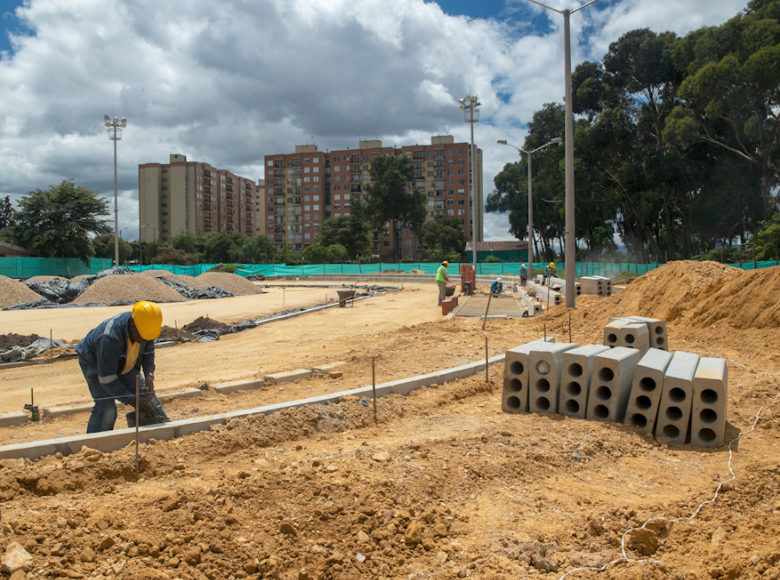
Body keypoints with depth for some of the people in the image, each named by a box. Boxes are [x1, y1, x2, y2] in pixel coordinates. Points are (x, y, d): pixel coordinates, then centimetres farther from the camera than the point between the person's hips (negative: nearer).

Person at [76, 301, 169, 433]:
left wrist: (149, 375, -20)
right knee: (106, 408, -22)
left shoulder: (144, 328, -24)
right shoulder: (110, 338, -43)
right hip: (95, 363, -6)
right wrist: (131, 400, -32)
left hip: (124, 364, 6)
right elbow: (107, 380, -36)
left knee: (147, 396, 3)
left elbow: (148, 352, -2)